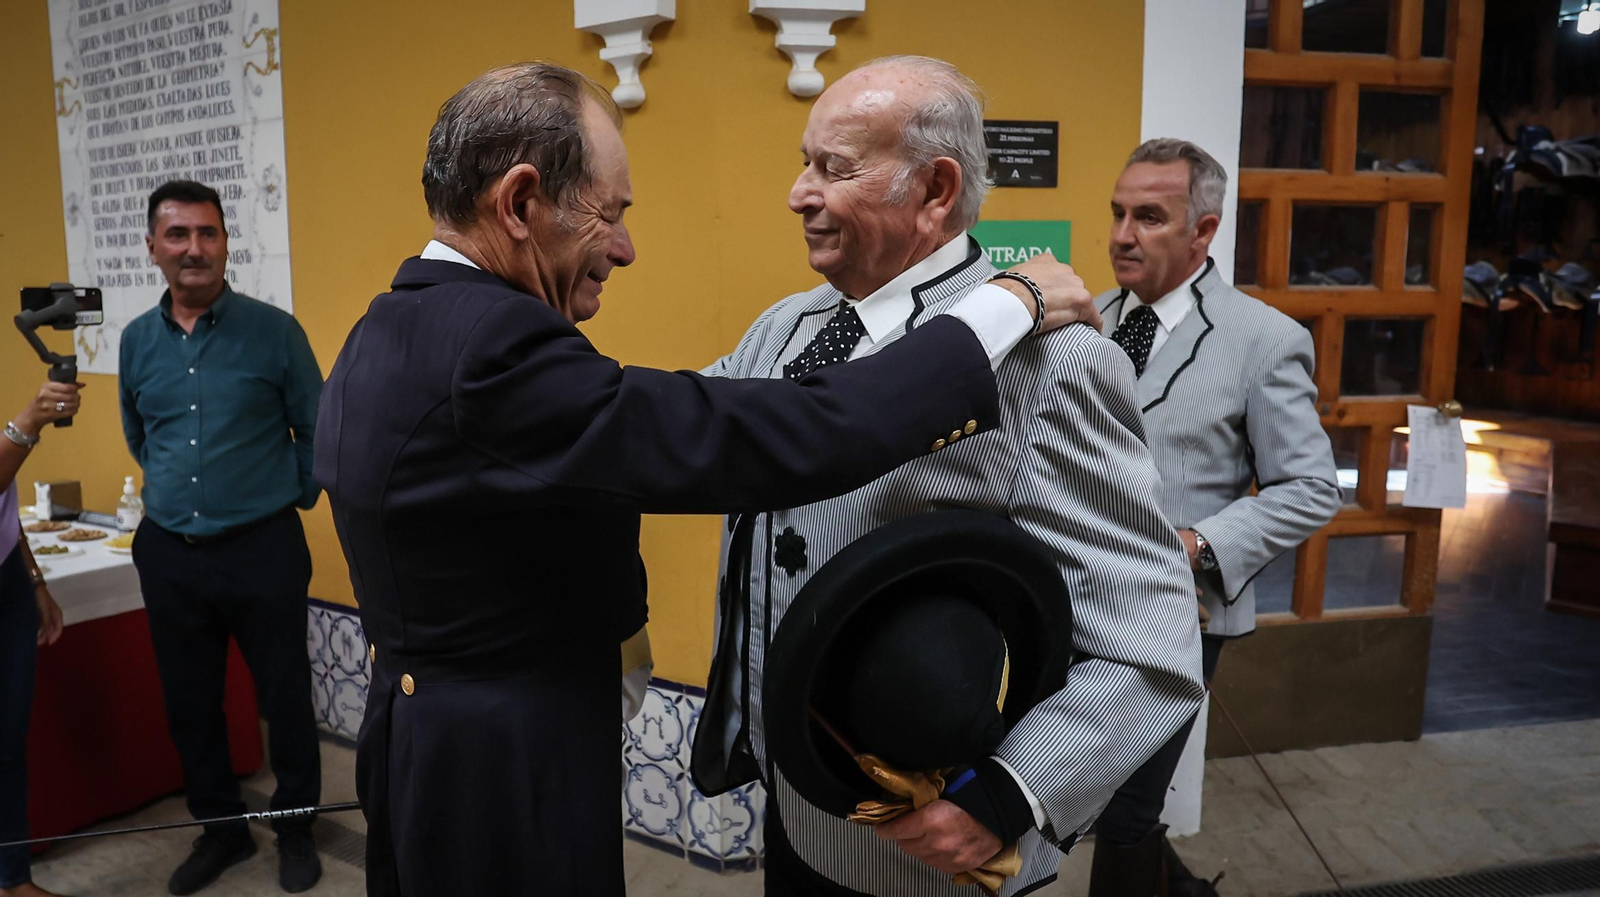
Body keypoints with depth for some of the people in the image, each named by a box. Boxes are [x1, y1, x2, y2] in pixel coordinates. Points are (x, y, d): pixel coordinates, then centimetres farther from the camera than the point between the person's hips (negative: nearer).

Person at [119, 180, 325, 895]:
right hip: (167, 554, 4)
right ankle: (219, 828, 33)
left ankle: (296, 829, 25)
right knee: (189, 702, 15)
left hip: (263, 548, -4)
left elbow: (315, 432, 0)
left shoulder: (274, 332, -8)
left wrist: (288, 498, 4)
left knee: (285, 696, 6)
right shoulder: (137, 341, 5)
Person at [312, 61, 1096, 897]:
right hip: (503, 787, -9)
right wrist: (1010, 306, -23)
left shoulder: (383, 335, 4)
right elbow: (783, 442, -34)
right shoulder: (488, 342, -28)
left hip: (413, 745, 9)